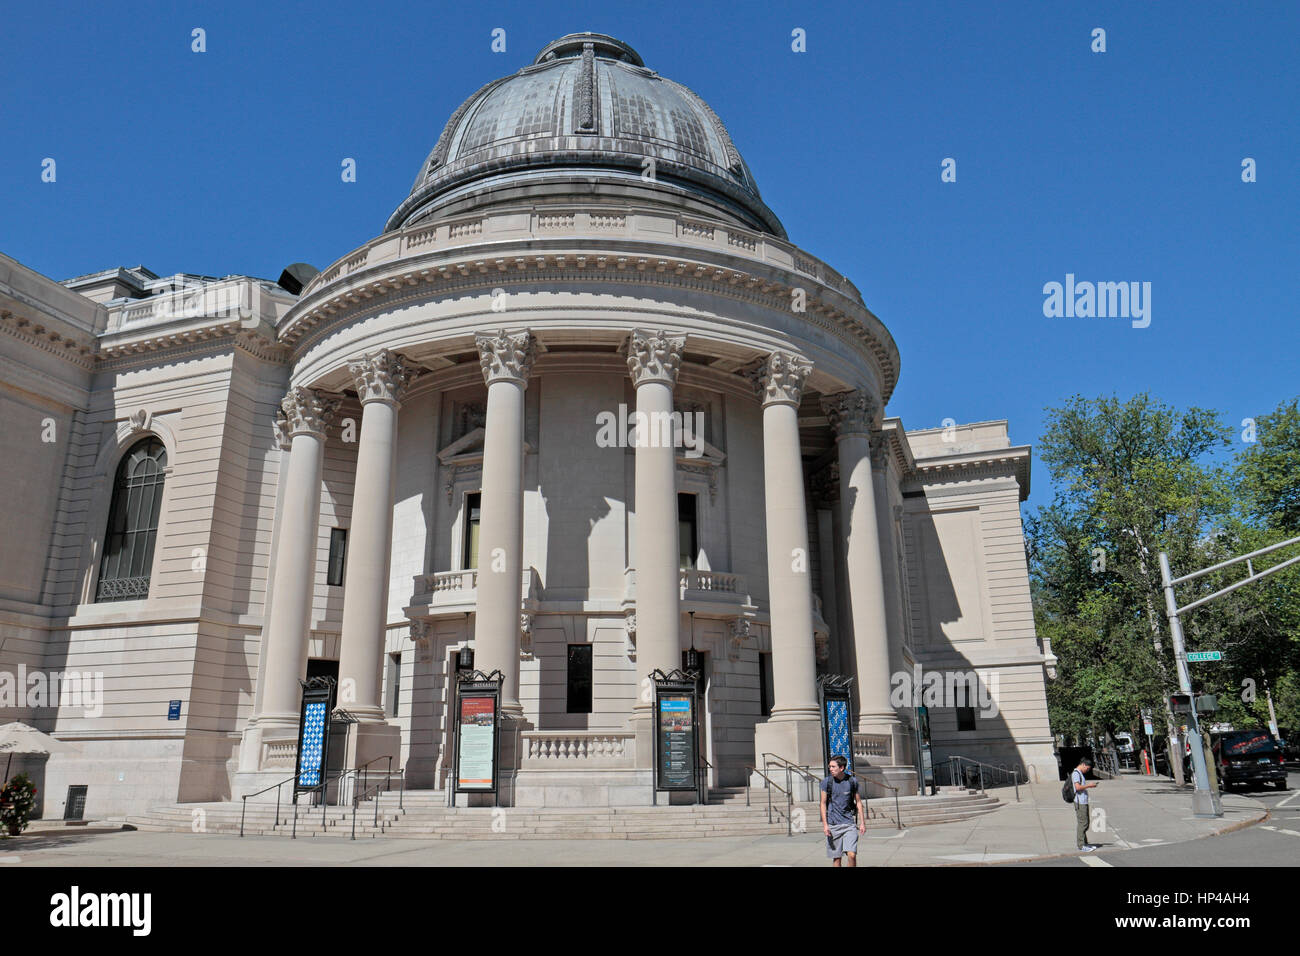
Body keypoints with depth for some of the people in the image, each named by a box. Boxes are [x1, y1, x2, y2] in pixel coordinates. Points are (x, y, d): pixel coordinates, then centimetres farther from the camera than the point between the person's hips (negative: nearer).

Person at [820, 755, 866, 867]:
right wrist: (825, 824, -5)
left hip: (849, 824, 0)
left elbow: (858, 802, 9)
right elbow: (823, 804, 1)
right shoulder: (826, 781, -2)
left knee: (852, 855, -12)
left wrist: (862, 823, 6)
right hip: (832, 825, 0)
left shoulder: (852, 781, 0)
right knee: (836, 857, 5)